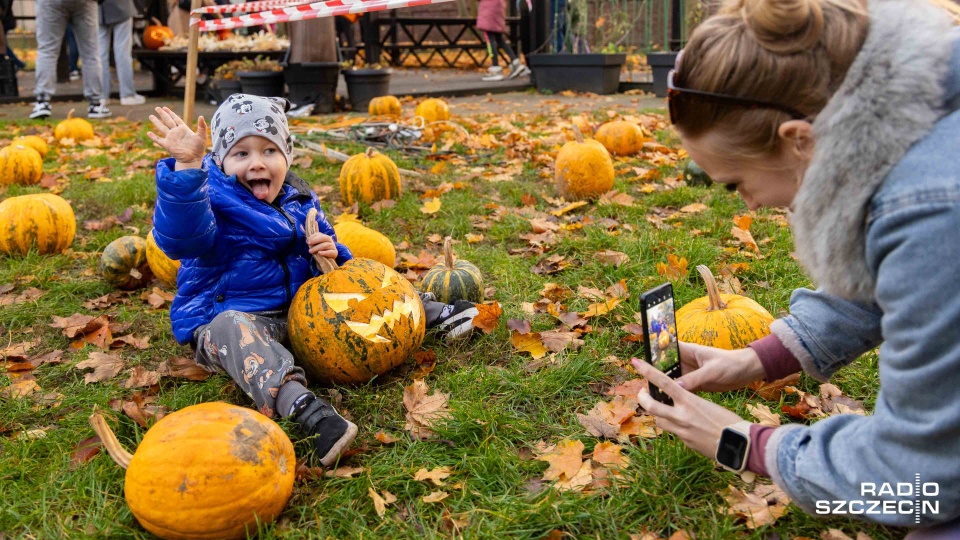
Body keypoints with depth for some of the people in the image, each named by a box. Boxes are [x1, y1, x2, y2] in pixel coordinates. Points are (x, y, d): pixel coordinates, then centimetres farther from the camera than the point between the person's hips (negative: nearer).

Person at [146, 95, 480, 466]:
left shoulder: (298, 200, 8)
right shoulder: (215, 202, -13)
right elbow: (182, 234, -37)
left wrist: (331, 254, -7)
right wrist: (187, 165, -49)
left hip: (298, 309, 7)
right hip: (227, 315, -7)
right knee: (232, 330, -41)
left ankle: (432, 313, 17)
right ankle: (302, 407, -62)